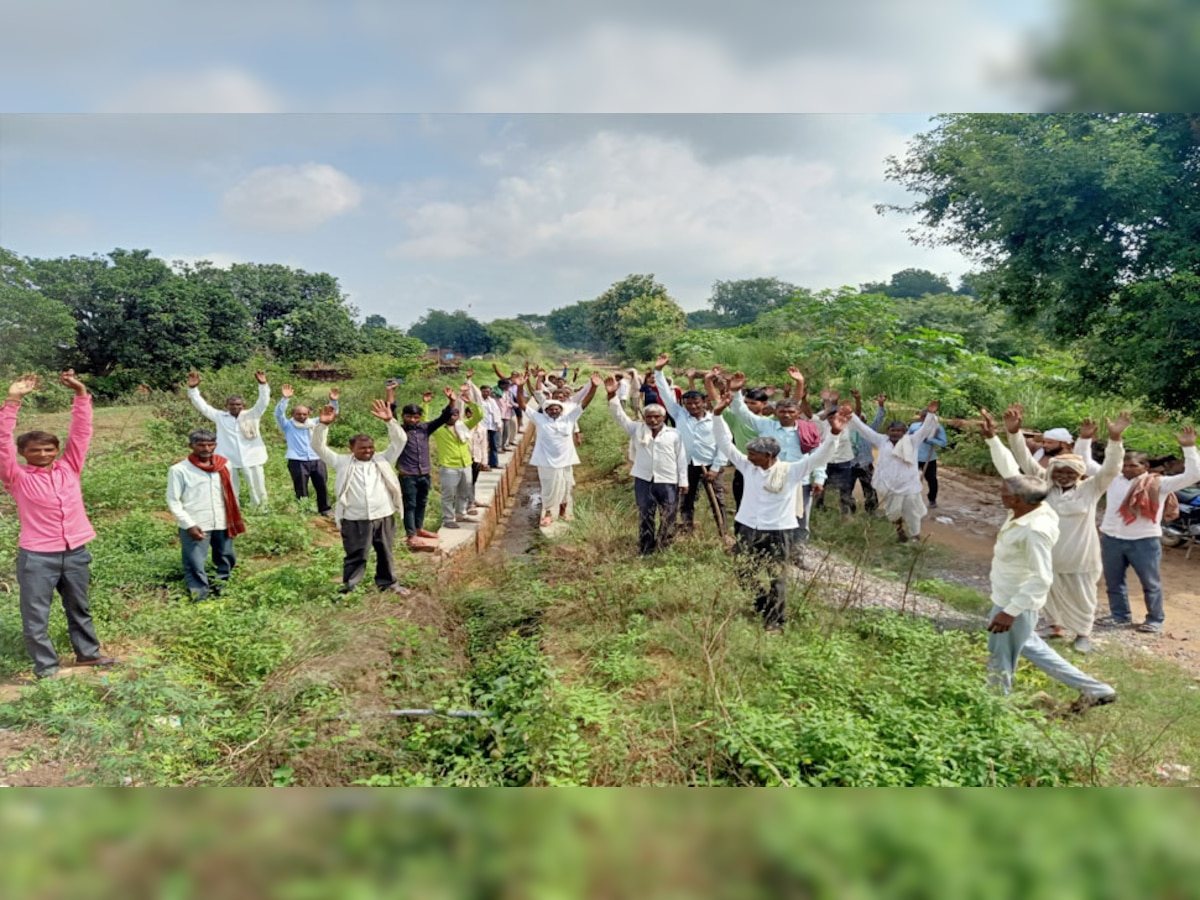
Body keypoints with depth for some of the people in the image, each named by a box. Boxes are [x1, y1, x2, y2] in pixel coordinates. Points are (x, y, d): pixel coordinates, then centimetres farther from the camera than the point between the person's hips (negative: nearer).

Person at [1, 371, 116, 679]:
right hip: (37, 556, -3)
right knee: (36, 616, 5)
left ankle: (87, 652, 36)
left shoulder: (68, 468, 4)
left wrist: (81, 394, -5)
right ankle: (46, 666, 18)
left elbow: (81, 432, 2)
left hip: (76, 552, 4)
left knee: (79, 609, 20)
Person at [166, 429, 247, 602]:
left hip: (222, 523, 5)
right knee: (195, 566, -4)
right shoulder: (179, 470, -6)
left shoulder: (223, 464, 7)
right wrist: (189, 525, -13)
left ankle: (220, 586, 34)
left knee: (226, 560, 15)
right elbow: (173, 501, -6)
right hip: (195, 526, -5)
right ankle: (200, 596, 7)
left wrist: (235, 518, 12)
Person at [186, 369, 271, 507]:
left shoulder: (252, 415, 2)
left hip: (251, 460, -1)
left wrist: (263, 385, -26)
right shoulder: (220, 417, 5)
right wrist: (193, 388, -13)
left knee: (258, 490, 10)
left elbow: (263, 402, -10)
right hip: (228, 461, 1)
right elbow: (201, 405, 1)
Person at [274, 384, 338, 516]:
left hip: (317, 460, 3)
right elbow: (279, 413, -10)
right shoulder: (288, 426, 6)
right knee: (301, 489, 4)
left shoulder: (314, 424, 13)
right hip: (297, 462, -3)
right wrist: (285, 399, -26)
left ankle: (325, 509, 18)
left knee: (322, 486, 7)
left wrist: (333, 401, -9)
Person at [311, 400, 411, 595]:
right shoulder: (342, 462, 5)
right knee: (355, 556, 7)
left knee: (385, 554, 16)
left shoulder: (383, 460, 9)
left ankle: (389, 583, 31)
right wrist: (323, 425, -16)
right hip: (355, 520, -2)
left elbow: (400, 441, 0)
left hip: (384, 517, 2)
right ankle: (349, 588, 20)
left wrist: (390, 421, -14)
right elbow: (319, 447, -1)